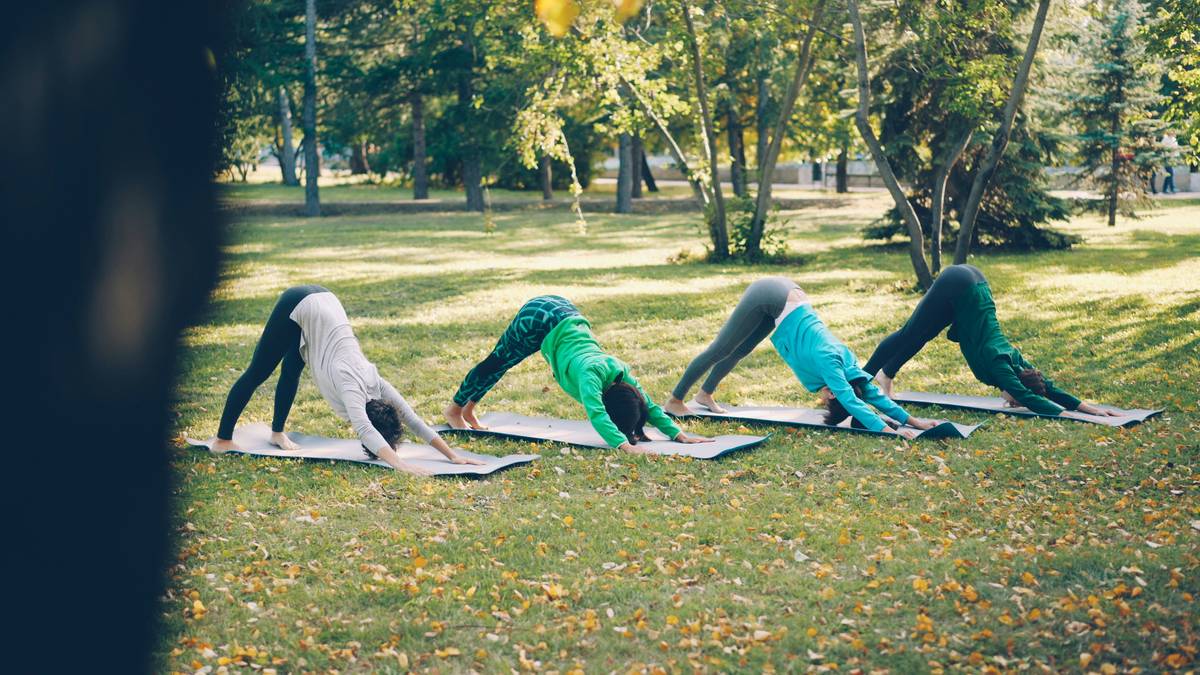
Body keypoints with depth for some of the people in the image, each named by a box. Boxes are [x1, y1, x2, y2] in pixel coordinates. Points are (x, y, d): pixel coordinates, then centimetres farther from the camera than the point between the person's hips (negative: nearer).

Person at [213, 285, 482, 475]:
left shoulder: (375, 384, -12)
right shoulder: (352, 387, -28)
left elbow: (413, 421, -10)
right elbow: (364, 429, -45)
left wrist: (452, 455, -16)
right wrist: (398, 463, -56)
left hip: (322, 301, 6)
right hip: (299, 307, -6)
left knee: (291, 371, 22)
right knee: (257, 373, 5)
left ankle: (277, 433, 39)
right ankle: (223, 440, 15)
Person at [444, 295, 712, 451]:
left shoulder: (620, 373, -17)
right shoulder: (592, 373, -35)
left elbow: (649, 406, -10)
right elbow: (595, 414, -48)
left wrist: (678, 434, -19)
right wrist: (624, 444, -59)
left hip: (563, 311, 6)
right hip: (538, 319, -6)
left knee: (502, 364, 24)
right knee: (496, 363, 15)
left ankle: (468, 409, 43)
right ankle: (455, 409, 37)